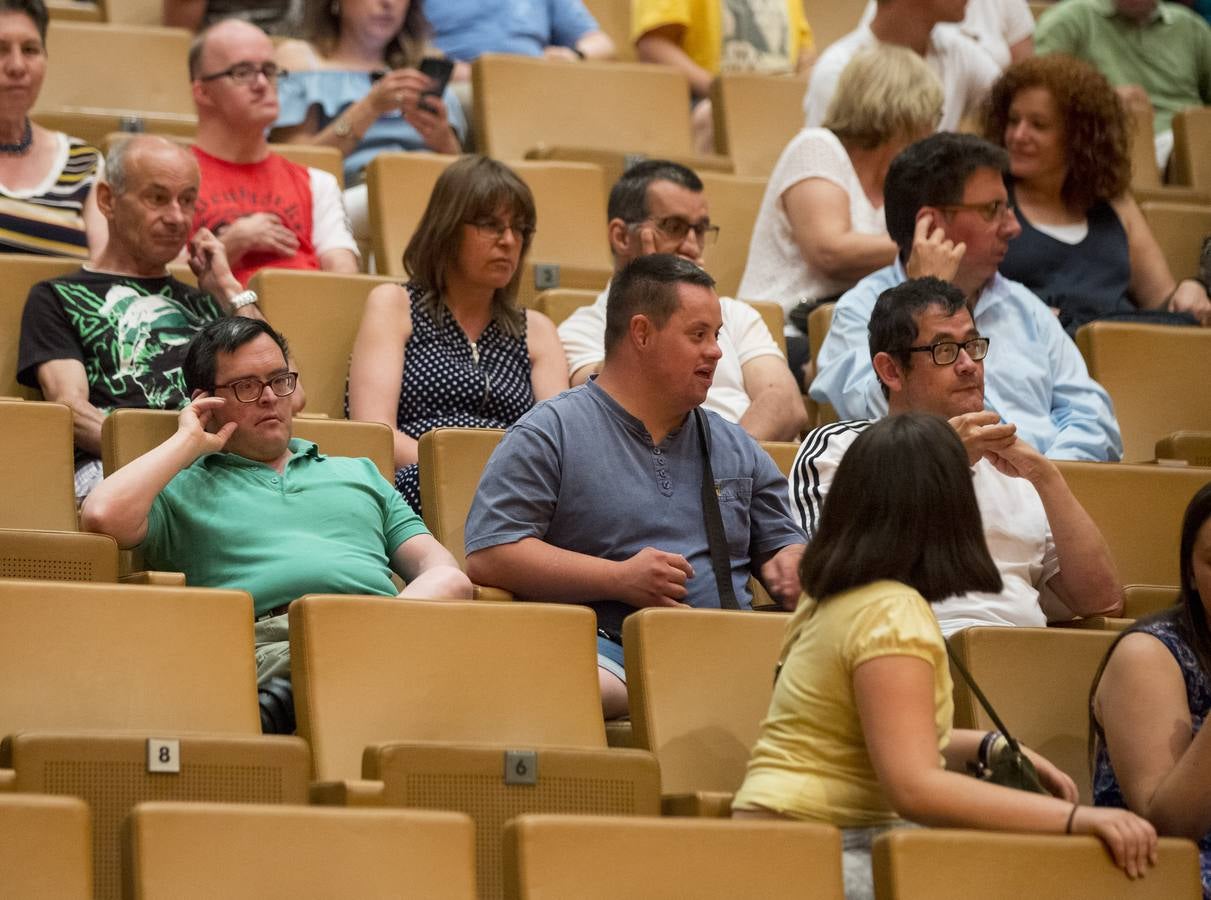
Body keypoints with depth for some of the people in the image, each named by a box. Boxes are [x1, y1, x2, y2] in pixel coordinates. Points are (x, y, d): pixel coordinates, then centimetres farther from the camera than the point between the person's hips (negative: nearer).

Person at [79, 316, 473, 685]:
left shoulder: (359, 473, 37)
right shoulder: (184, 488, 25)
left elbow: (444, 573, 25)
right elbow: (103, 517, 2)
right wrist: (188, 442, 17)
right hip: (267, 639, -5)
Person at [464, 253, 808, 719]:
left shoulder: (735, 448, 25)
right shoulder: (550, 434, 6)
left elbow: (782, 546, 31)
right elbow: (488, 556, -4)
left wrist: (792, 571, 4)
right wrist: (619, 579, -10)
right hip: (608, 652, -4)